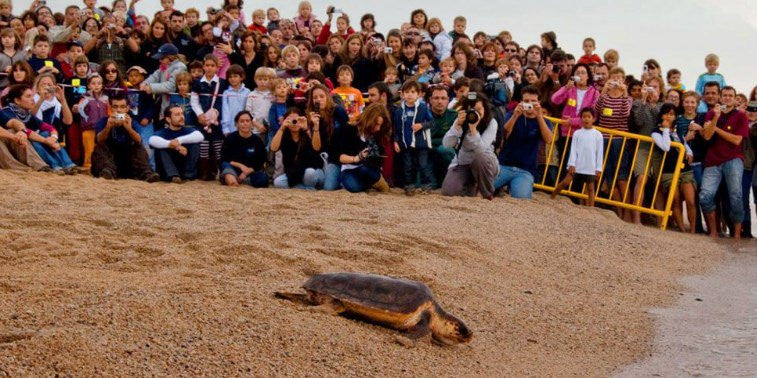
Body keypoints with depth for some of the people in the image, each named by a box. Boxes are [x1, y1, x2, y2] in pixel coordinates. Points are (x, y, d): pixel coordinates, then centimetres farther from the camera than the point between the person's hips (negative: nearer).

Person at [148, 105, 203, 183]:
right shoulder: (163, 132, 3)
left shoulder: (188, 130, 7)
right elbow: (152, 140, -23)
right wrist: (176, 146, -33)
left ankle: (188, 174, -21)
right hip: (167, 172, -1)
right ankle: (173, 175, -35)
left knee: (196, 144, -13)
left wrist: (179, 140, -28)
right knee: (161, 147, -20)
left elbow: (199, 136, -17)